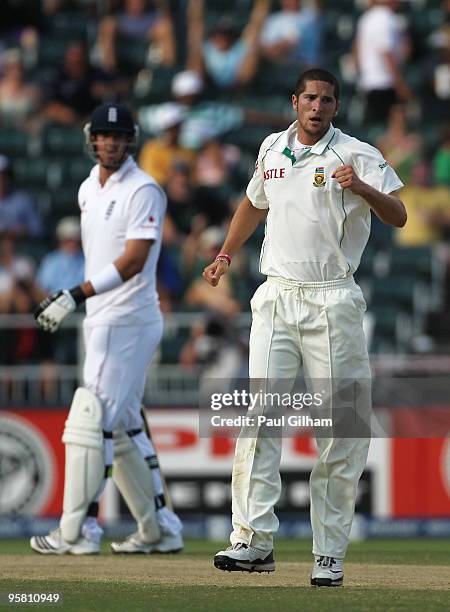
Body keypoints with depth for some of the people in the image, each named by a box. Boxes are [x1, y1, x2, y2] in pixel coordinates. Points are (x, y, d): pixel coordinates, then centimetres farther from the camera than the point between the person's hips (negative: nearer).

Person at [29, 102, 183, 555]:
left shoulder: (143, 191, -12)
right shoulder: (89, 189, 15)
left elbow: (133, 260, -21)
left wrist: (77, 295, -27)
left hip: (127, 321, -9)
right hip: (102, 321, 9)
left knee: (90, 420, -12)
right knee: (123, 427, 12)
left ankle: (78, 530, -11)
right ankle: (159, 528, 17)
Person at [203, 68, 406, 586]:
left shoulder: (357, 156, -5)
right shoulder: (272, 149, 12)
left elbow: (398, 217, -16)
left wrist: (361, 189, -33)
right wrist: (225, 255, 29)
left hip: (332, 305, -4)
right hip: (276, 299, 4)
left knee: (338, 427, -3)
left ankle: (329, 554, 1)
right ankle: (254, 540, -9)